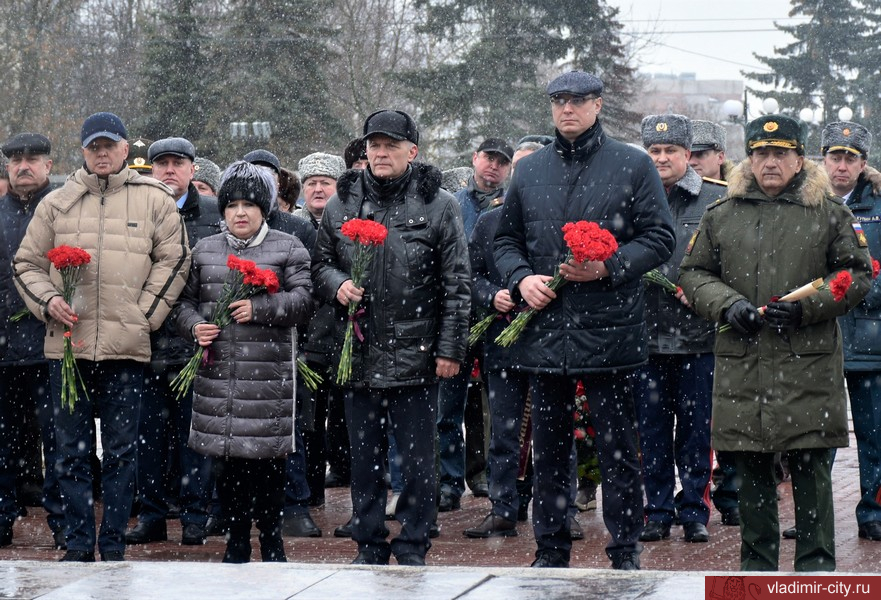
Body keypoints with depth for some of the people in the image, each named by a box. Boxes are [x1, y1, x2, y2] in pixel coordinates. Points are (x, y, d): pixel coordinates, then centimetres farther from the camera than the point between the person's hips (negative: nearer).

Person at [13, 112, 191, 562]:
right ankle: (78, 546, 12)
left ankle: (114, 547, 10)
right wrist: (47, 301, -4)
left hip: (126, 346, -2)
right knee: (71, 451, 5)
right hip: (66, 343, 2)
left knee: (121, 451, 3)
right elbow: (27, 263, 14)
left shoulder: (153, 199, 6)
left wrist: (144, 315, -3)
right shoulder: (57, 203, 10)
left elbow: (174, 260, 5)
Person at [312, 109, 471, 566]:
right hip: (359, 355, 3)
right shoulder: (341, 205, 9)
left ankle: (412, 548, 11)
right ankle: (369, 545, 19)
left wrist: (450, 349, -6)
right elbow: (320, 264, 18)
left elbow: (457, 284, -1)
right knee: (364, 456, 10)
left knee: (416, 459, 1)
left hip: (415, 357, -3)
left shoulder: (439, 207, 0)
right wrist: (337, 285, -5)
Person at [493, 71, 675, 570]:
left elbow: (660, 238, -2)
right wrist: (521, 277, -3)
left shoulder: (633, 165, 1)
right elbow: (507, 239, 18)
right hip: (544, 326, 4)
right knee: (550, 447, 10)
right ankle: (551, 550, 18)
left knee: (618, 448, 0)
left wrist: (609, 266, -15)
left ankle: (626, 551, 7)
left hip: (609, 328, -4)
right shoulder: (530, 171, 12)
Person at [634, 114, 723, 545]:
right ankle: (658, 511, 15)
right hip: (646, 335, 2)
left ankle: (694, 513, 13)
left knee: (695, 429, 3)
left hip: (698, 335, -2)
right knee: (652, 430, 7)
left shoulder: (715, 201, 2)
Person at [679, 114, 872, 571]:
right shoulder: (722, 216, 11)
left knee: (811, 472, -1)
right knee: (752, 473, 8)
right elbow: (692, 273, 14)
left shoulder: (829, 213, 5)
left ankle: (816, 568, 7)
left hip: (809, 366, -2)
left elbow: (857, 274, 4)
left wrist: (806, 307, -10)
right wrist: (726, 304, -5)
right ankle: (757, 567, 17)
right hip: (742, 366, 2)